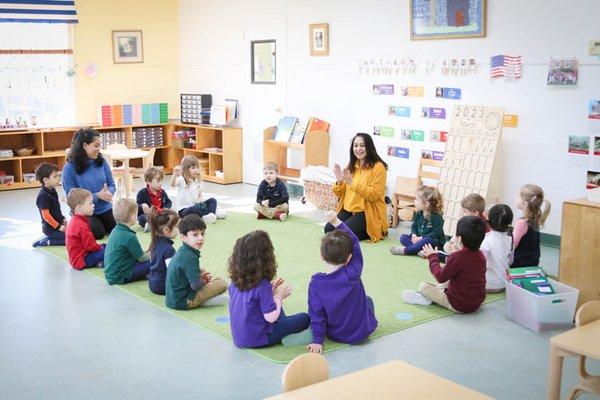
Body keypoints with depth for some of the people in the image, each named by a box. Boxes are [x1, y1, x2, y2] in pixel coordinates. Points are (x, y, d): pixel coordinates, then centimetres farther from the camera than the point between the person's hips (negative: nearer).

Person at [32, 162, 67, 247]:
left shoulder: (52, 191, 7)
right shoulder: (43, 195, -21)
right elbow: (46, 215, -23)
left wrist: (63, 219, 14)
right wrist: (58, 227, -19)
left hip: (58, 224, 9)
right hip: (51, 228, -9)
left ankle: (48, 237, 14)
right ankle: (46, 241, -7)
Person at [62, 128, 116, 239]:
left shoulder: (101, 161, -2)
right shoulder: (70, 168, -14)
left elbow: (112, 185, 5)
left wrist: (108, 192, -21)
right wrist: (97, 196, -24)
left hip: (105, 209, 4)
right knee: (98, 233, -23)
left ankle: (101, 222, 18)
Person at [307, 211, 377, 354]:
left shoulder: (316, 283, -21)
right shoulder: (353, 274, -24)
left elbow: (316, 314, -16)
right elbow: (354, 243, -12)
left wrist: (317, 341, -8)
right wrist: (337, 222, -8)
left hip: (335, 335, 1)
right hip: (363, 332, 0)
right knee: (367, 299, 28)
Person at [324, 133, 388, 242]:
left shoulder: (378, 167, -10)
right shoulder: (351, 166, 9)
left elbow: (374, 195, -20)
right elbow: (341, 194, 12)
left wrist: (353, 183, -25)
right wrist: (339, 182, -9)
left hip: (368, 212, -7)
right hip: (348, 209, 7)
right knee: (328, 229, -13)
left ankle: (366, 232, 3)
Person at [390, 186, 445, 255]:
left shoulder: (437, 217, -17)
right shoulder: (419, 214, 4)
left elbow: (435, 234, -23)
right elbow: (414, 226, 11)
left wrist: (421, 238, -27)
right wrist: (414, 235, -12)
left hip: (435, 244, -7)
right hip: (419, 239, 7)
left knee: (428, 240, -40)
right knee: (403, 237, -9)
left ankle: (405, 250, -35)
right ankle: (419, 250, -32)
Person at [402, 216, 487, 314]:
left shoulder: (457, 257, -25)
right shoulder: (481, 256, -3)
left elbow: (441, 277, -15)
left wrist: (432, 257, -2)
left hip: (458, 305, -8)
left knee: (423, 286, 2)